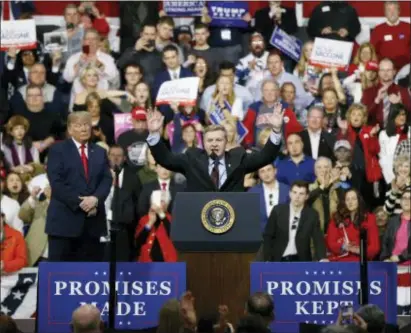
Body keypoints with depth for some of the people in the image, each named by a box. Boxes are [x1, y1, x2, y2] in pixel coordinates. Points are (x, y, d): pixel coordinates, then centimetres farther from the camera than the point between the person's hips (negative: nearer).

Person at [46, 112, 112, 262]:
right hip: (65, 219, -4)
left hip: (93, 219, 4)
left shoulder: (100, 152, 19)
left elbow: (107, 180, 7)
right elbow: (56, 182, -7)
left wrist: (96, 199, -13)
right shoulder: (58, 150, 3)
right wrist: (79, 202, -15)